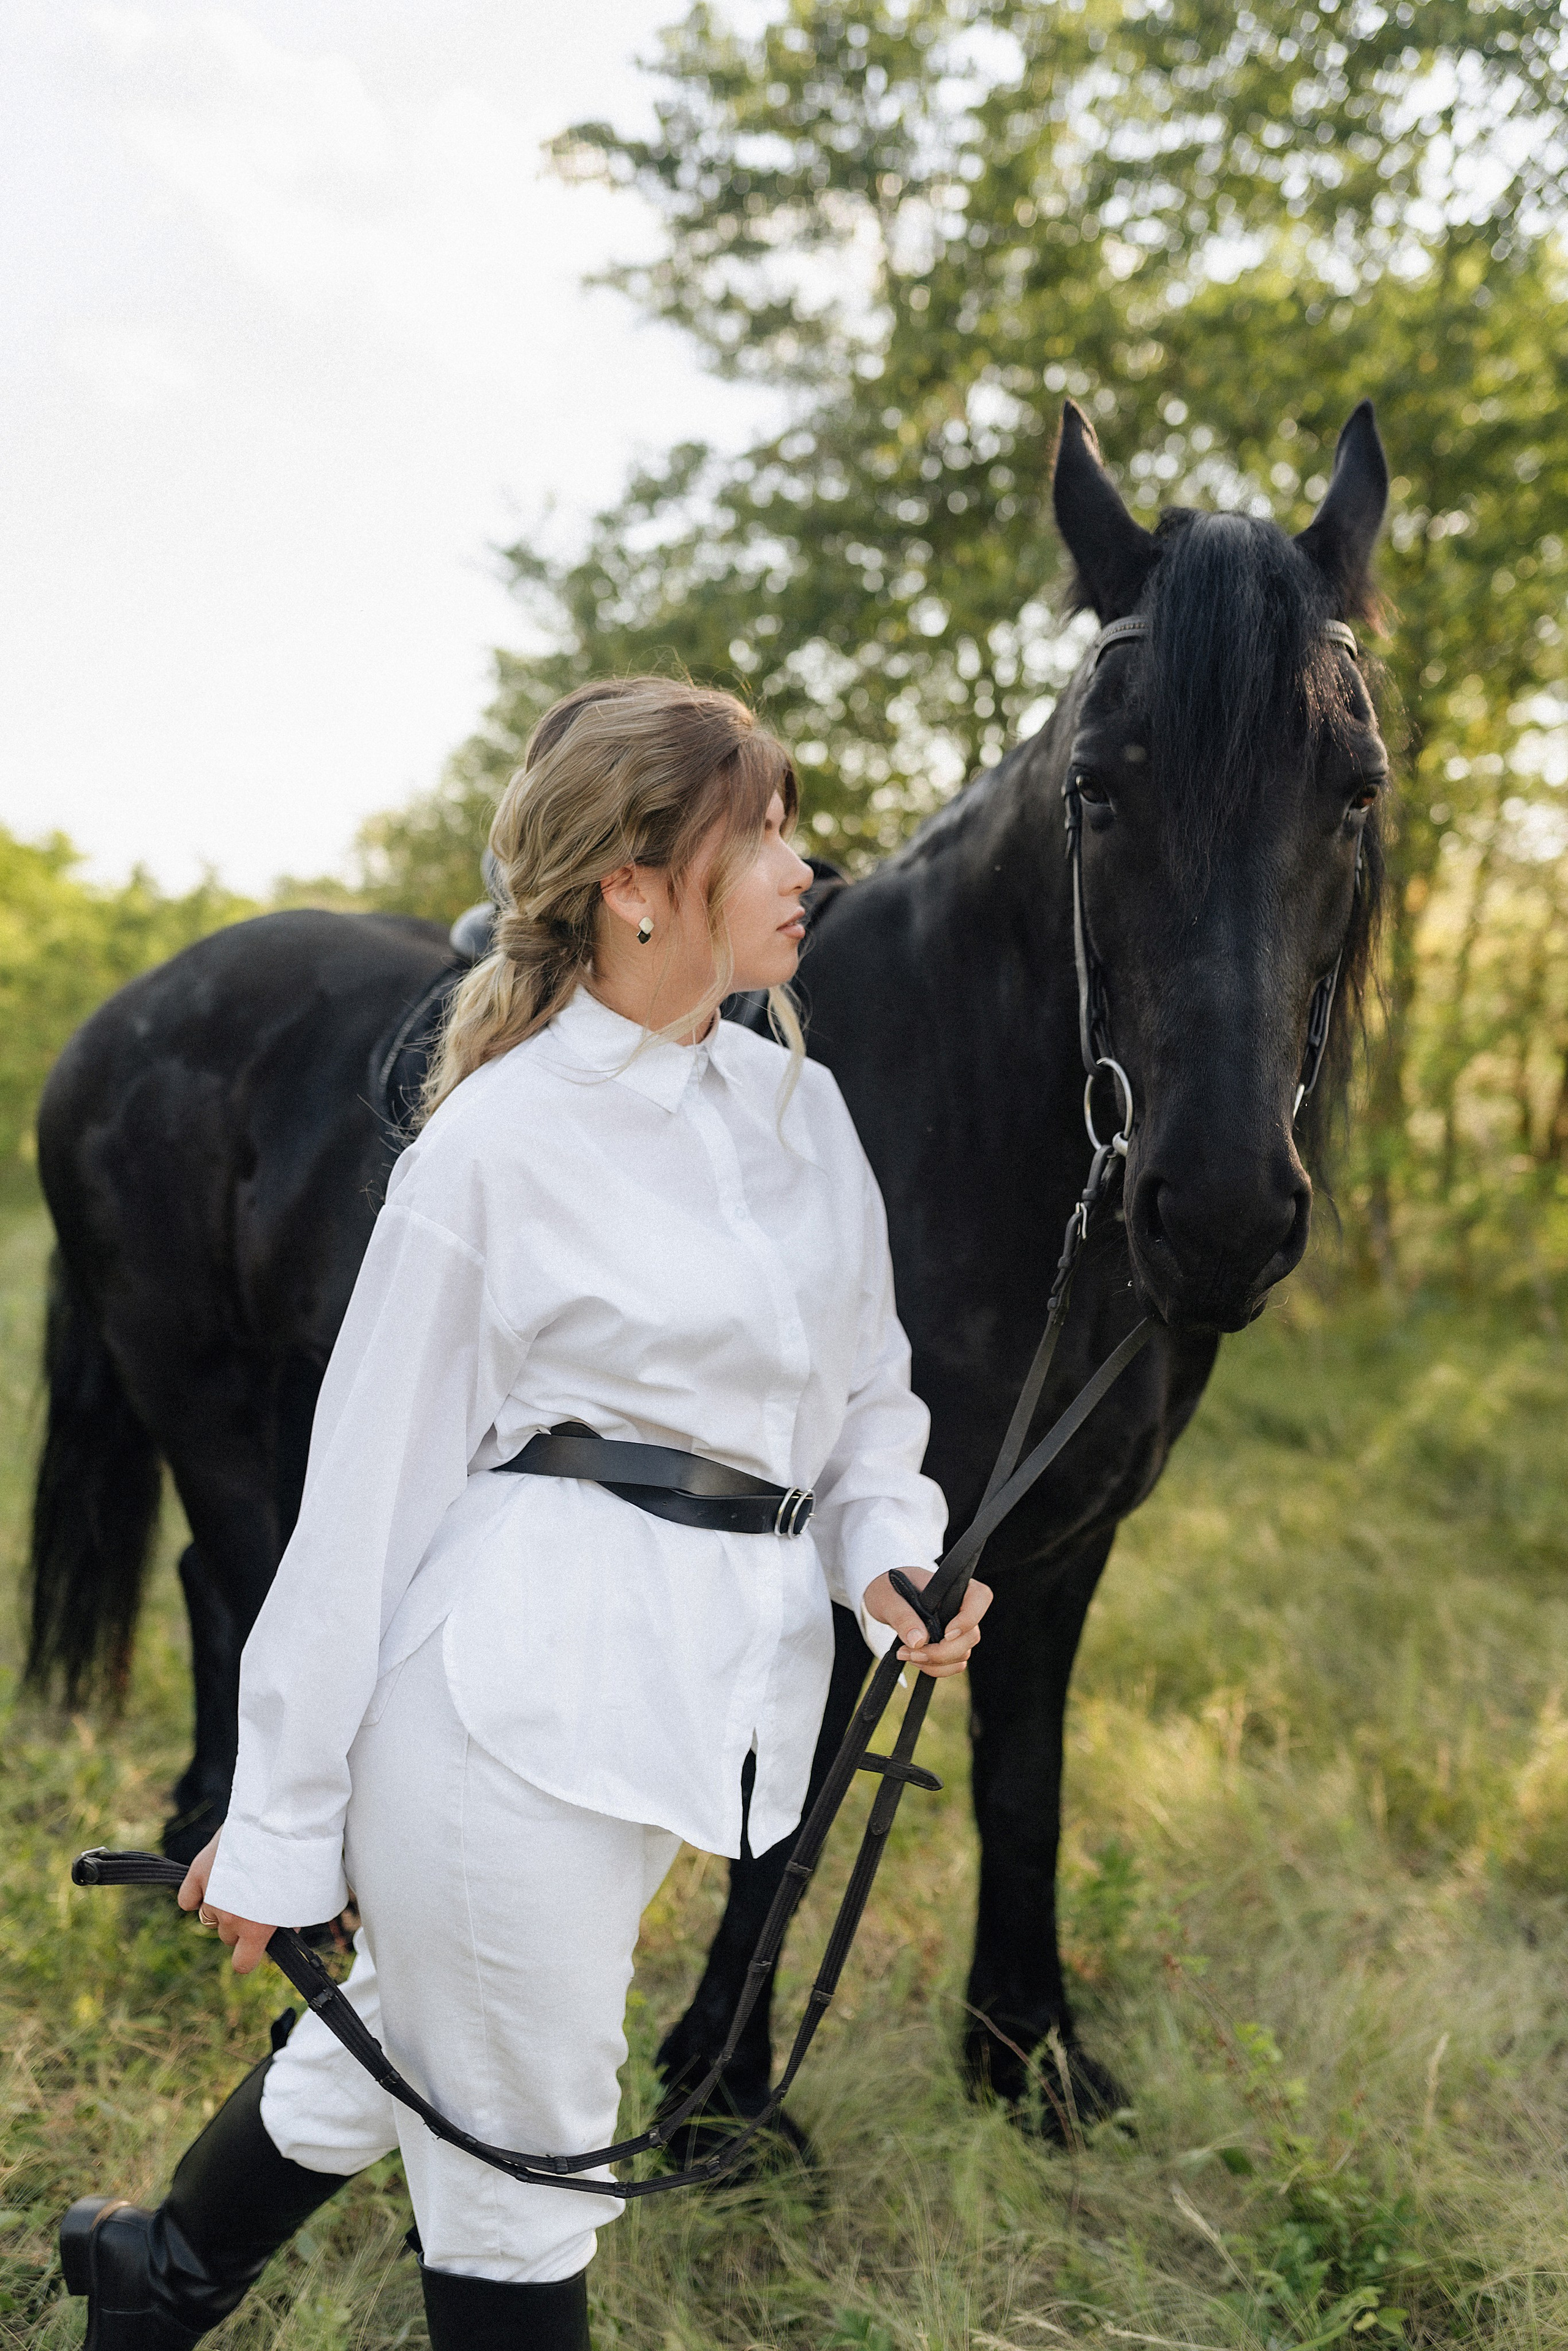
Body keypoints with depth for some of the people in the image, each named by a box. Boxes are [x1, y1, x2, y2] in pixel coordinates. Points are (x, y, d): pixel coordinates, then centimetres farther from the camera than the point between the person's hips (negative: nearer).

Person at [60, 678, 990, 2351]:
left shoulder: (802, 1107, 7)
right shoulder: (498, 1139, -12)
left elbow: (866, 1389, 17)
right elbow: (366, 1493, -9)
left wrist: (892, 1552, -4)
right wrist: (279, 1824, -4)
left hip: (693, 1692, 7)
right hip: (519, 1687, -7)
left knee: (413, 2042, 24)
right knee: (521, 2157, 10)